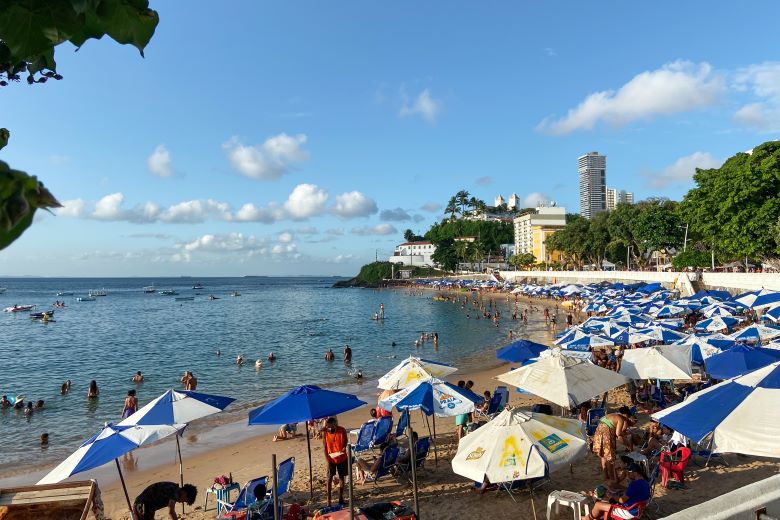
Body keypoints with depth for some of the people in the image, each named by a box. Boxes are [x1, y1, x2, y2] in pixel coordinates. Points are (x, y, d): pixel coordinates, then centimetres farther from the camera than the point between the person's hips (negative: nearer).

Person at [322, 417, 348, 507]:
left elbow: (345, 441, 1)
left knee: (341, 477, 10)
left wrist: (344, 448, -20)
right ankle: (328, 500, 3)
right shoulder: (325, 433, -13)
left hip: (342, 458, 1)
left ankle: (341, 497, 24)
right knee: (329, 479, -2)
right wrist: (327, 459, -12)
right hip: (331, 459, -1)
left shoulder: (342, 431, -14)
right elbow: (325, 447, -6)